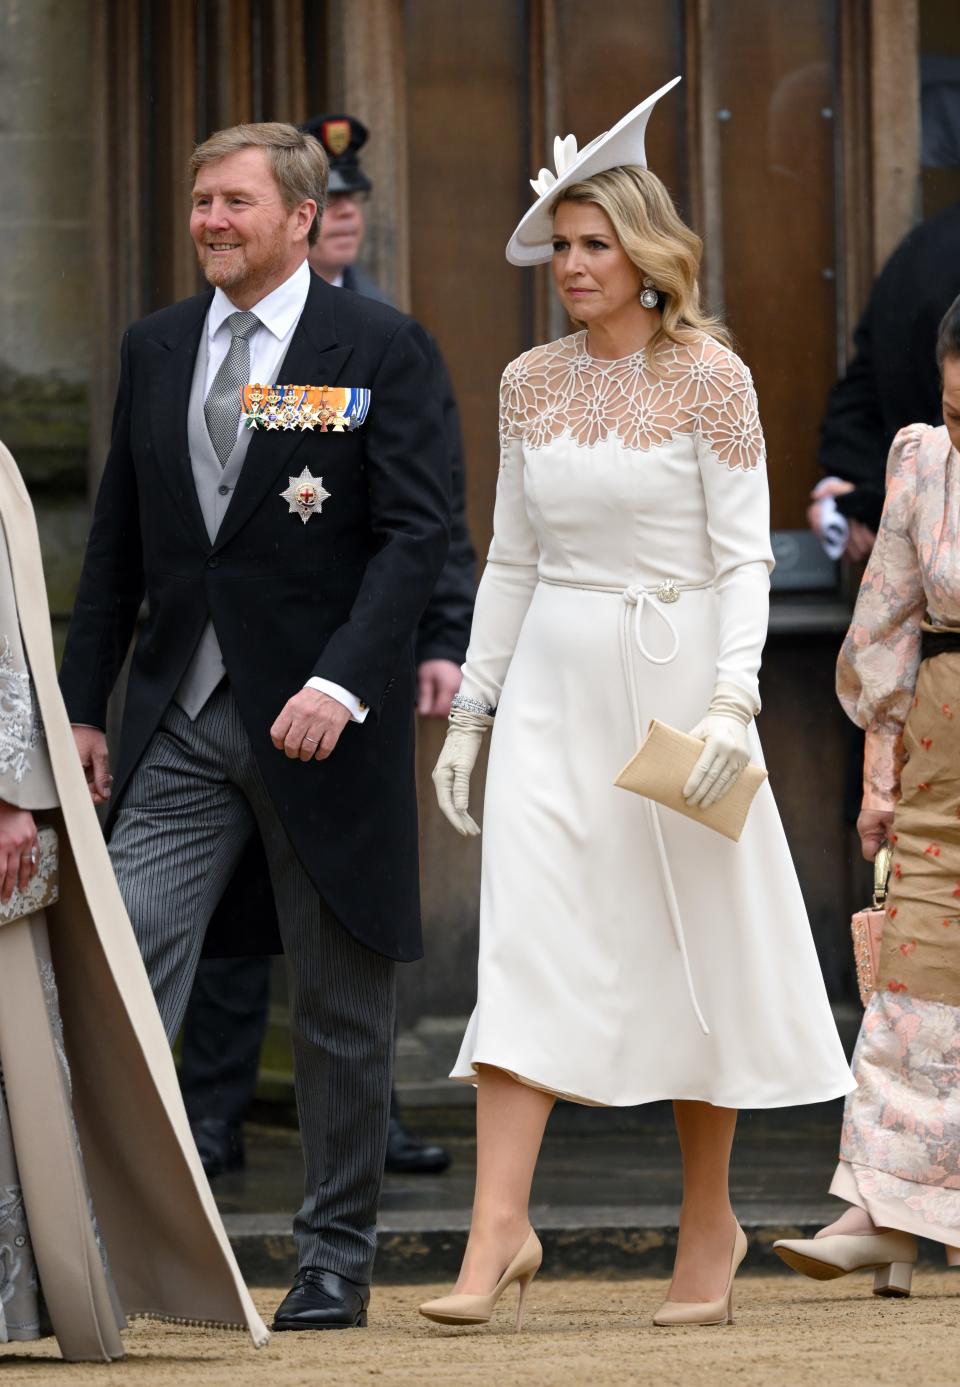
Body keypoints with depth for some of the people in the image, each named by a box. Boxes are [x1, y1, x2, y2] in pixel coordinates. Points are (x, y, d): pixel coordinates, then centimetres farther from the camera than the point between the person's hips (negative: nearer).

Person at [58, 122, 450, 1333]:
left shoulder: (378, 351, -3)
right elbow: (116, 543, 14)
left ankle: (336, 1258, 18)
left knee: (339, 1007, 7)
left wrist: (345, 682, -21)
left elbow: (415, 535, -10)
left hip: (323, 721, -3)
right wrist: (81, 705, 9)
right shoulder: (155, 348, 11)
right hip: (180, 724, 3)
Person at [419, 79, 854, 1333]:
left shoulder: (711, 377, -5)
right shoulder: (531, 383, 8)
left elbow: (744, 555, -8)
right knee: (525, 942, -8)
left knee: (691, 945, 5)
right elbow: (512, 557, 14)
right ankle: (498, 1230, -14)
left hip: (674, 673, -3)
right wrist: (470, 710, 12)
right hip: (553, 679, 4)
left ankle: (709, 1226, 18)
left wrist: (733, 699, -19)